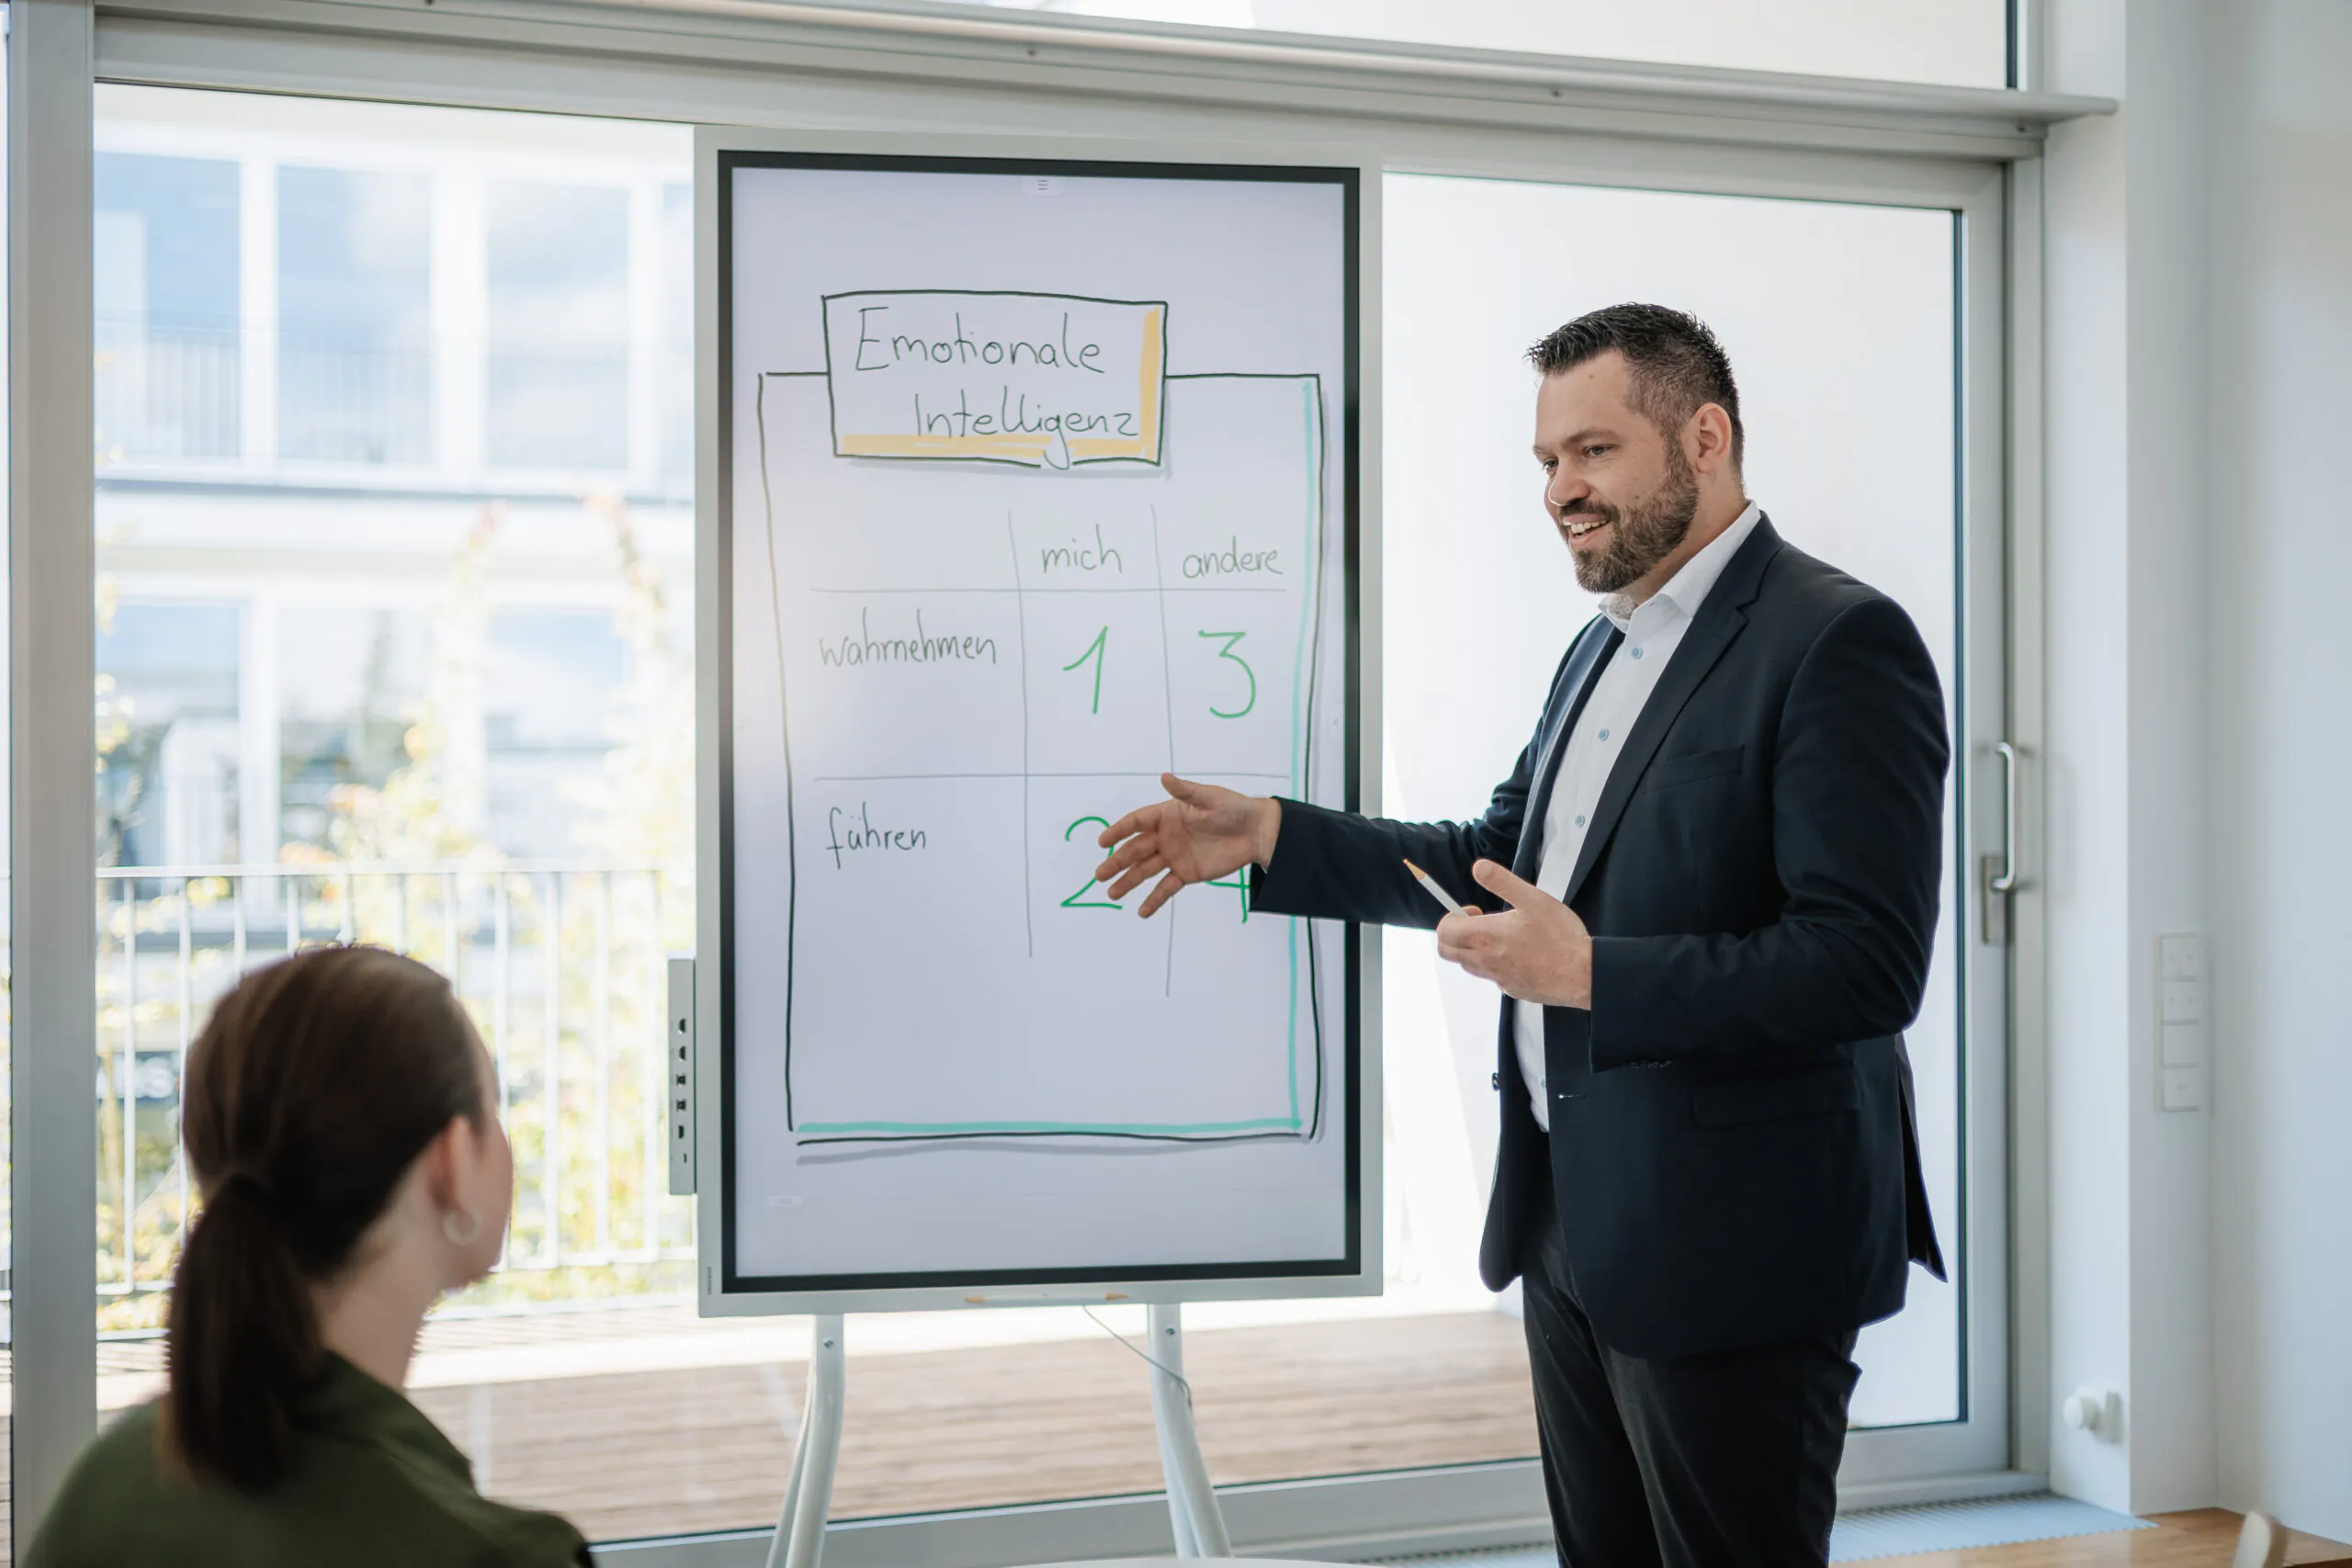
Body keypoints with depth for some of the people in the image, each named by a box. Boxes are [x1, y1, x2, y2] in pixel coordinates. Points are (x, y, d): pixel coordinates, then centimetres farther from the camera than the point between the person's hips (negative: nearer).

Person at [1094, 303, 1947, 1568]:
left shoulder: (1837, 643, -16)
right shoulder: (1606, 646, 14)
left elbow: (1867, 968, -23)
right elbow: (1498, 860, 22)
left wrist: (1587, 973, -25)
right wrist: (1264, 836, 12)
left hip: (1733, 1245, -9)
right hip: (1575, 1227, 9)